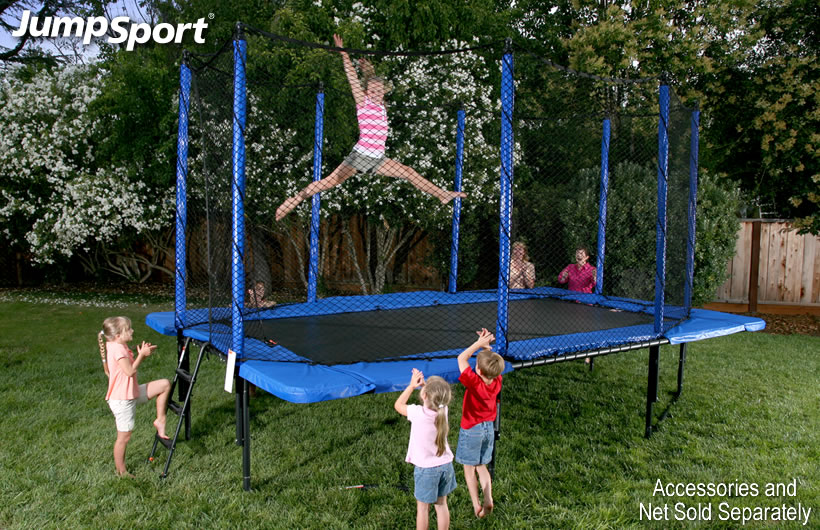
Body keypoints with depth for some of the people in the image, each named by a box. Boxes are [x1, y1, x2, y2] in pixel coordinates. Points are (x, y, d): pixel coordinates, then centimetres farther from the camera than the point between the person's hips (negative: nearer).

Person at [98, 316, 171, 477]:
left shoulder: (120, 346, 8)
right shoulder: (118, 348, -22)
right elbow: (130, 371, -26)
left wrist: (142, 354, 1)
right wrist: (142, 355, -16)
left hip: (131, 394, 9)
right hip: (122, 400, -9)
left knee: (165, 384, 4)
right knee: (124, 437, 4)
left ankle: (160, 420, 9)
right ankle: (121, 471, 20)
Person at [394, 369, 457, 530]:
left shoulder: (417, 413, -26)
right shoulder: (443, 410, -14)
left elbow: (398, 405, -5)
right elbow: (434, 398, 11)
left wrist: (412, 385, -3)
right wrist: (423, 383, -3)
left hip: (426, 469, -4)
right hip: (445, 465, 4)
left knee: (422, 507, 13)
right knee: (441, 504, 19)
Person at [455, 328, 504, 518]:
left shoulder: (474, 383, -29)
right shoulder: (497, 381, -14)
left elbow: (462, 358, -24)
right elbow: (493, 362, 5)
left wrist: (480, 343, -19)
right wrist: (486, 346, -9)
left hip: (471, 431, -6)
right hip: (489, 428, 6)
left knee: (469, 469, 11)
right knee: (482, 467, 20)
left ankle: (477, 506, 15)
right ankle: (488, 501, 13)